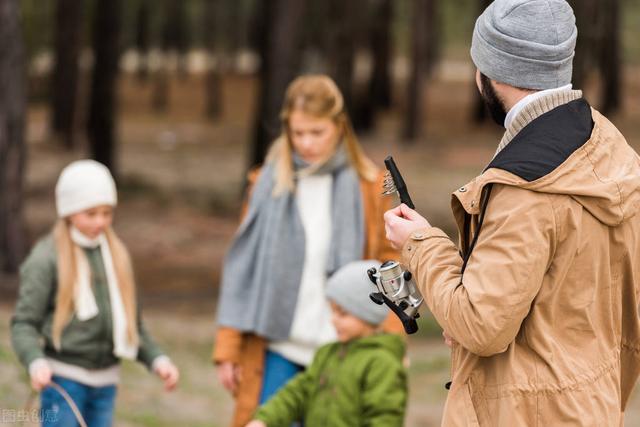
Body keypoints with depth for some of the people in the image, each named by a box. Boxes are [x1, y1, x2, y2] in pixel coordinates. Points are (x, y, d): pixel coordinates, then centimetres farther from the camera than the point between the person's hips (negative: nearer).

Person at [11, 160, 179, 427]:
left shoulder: (116, 255, 11)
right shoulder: (46, 258, -7)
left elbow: (132, 322, 17)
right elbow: (24, 323, -9)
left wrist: (157, 359, 3)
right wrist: (36, 362, -28)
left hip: (105, 380, 6)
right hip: (63, 379, -6)